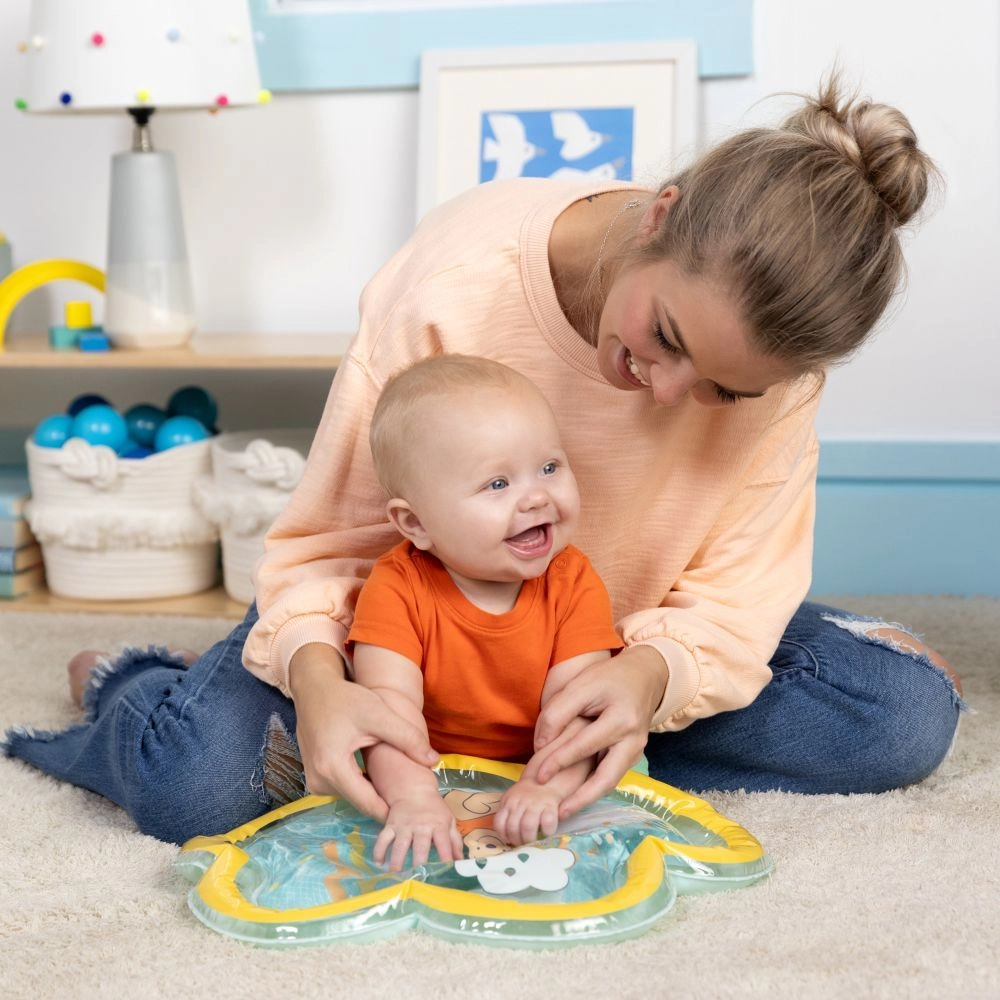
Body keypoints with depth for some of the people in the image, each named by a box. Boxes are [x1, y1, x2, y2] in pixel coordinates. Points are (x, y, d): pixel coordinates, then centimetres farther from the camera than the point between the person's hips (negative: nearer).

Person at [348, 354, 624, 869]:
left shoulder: (574, 583, -11)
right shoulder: (398, 588, -17)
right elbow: (391, 701, -28)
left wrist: (546, 784, -39)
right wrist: (414, 798, -45)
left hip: (528, 772, 2)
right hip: (426, 774, -2)